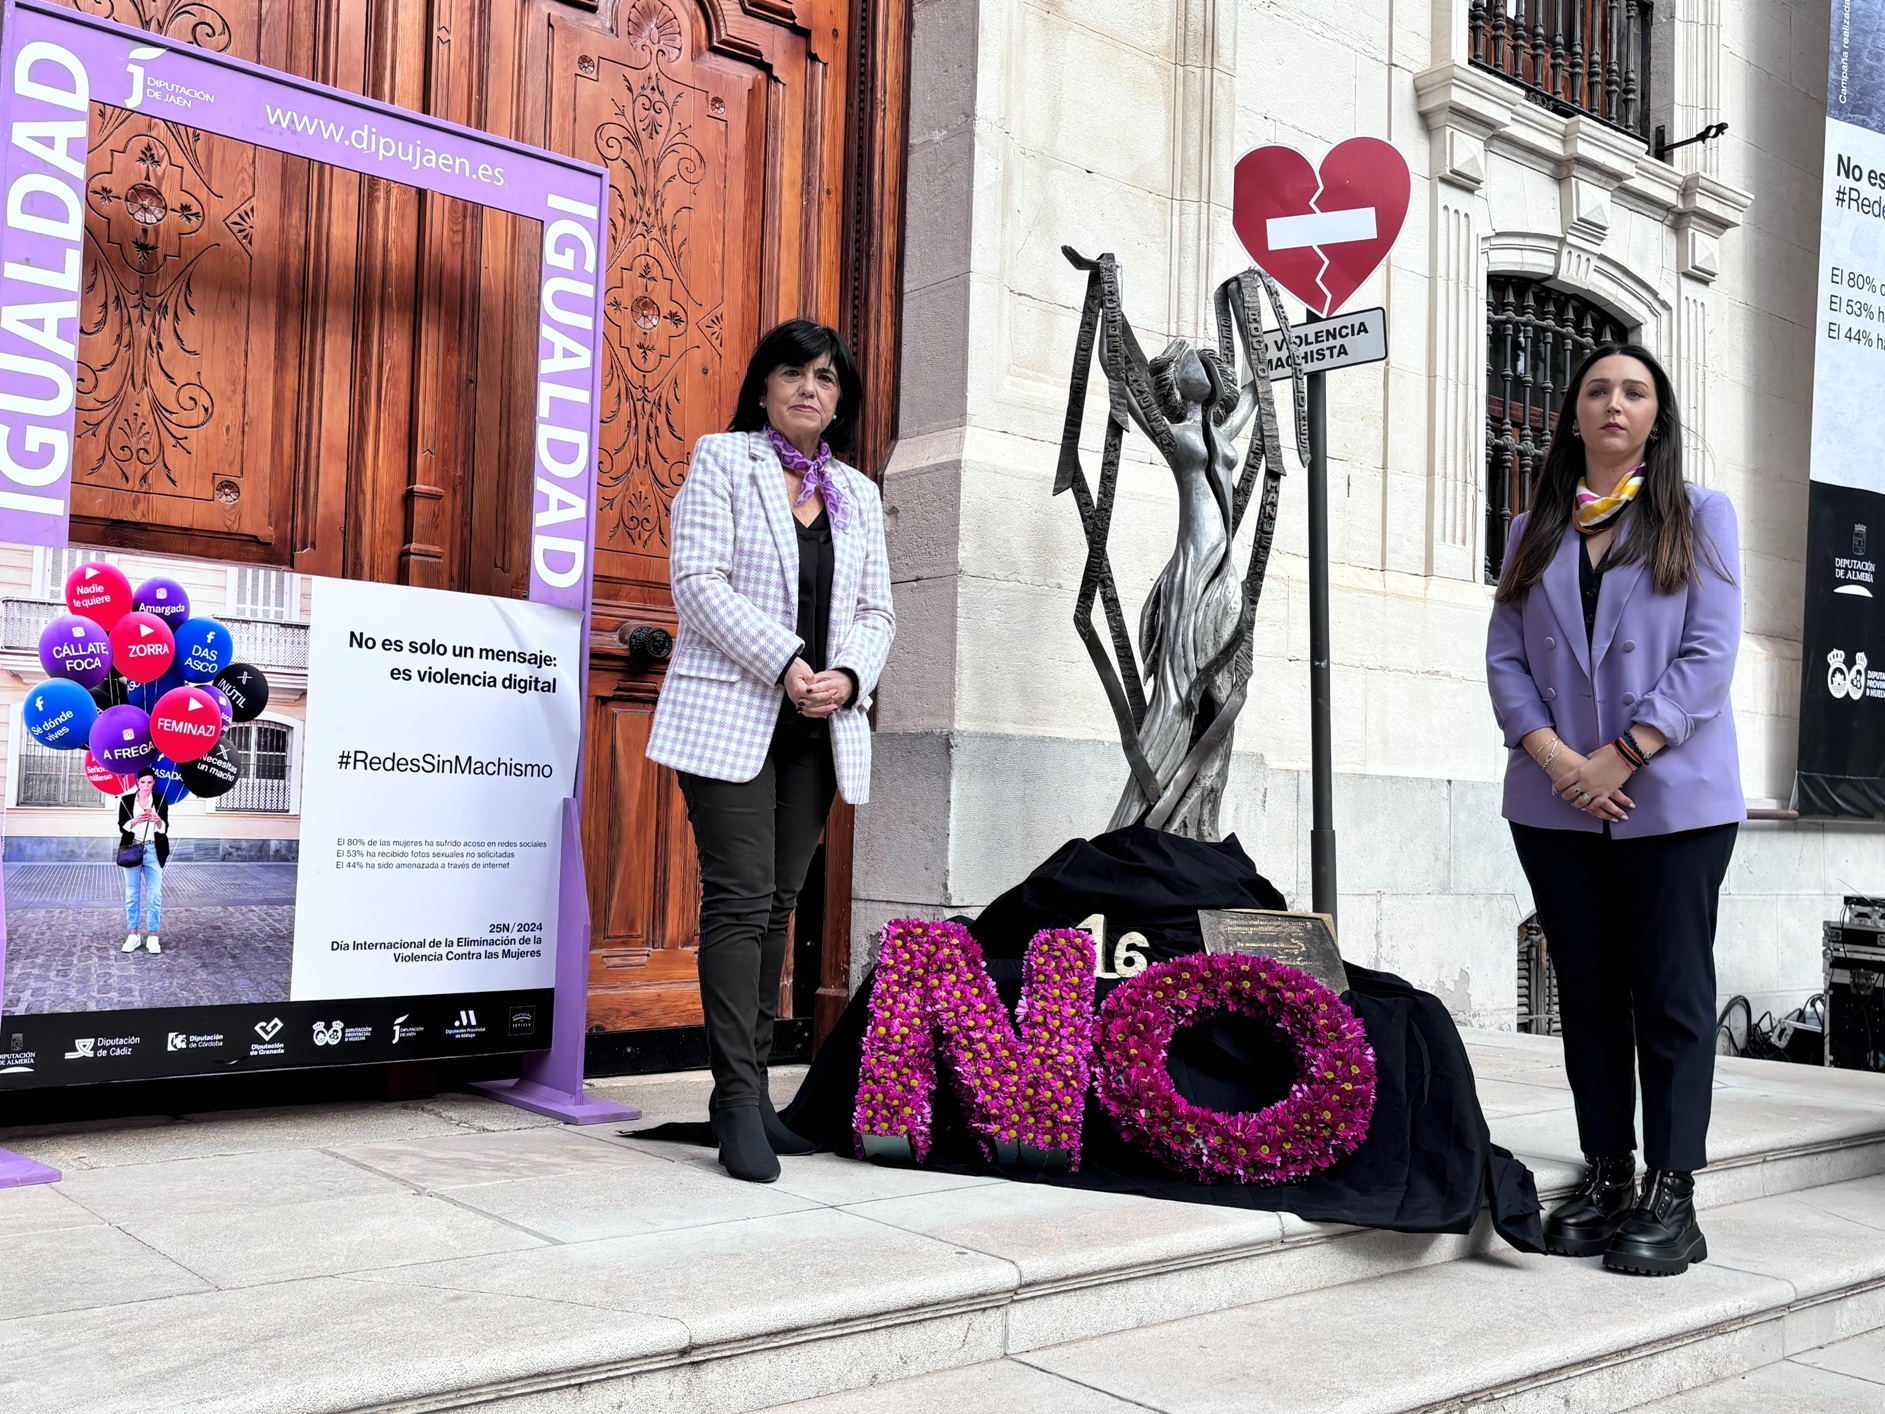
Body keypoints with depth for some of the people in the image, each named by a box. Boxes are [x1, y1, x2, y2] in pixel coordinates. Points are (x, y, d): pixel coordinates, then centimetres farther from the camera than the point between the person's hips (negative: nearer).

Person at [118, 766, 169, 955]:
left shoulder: (161, 801, 2)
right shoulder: (126, 800, 2)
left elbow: (165, 828, -3)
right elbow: (121, 827, -4)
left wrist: (158, 821, -25)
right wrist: (135, 821, -23)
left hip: (153, 851, 0)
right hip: (132, 849, 0)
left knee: (154, 895, -2)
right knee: (132, 894, 5)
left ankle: (153, 937, 3)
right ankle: (132, 935, 12)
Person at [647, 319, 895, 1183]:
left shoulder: (858, 495, 18)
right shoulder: (721, 461, 3)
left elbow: (875, 611, 15)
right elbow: (697, 581, -8)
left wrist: (847, 676, -6)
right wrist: (785, 663, -16)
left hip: (817, 728, 5)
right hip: (732, 715, -5)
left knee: (777, 905, 7)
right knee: (741, 900, -10)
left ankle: (749, 1089, 13)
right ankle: (738, 1105, -8)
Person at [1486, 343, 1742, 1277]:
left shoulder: (1699, 516, 6)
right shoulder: (1534, 531, 14)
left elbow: (1710, 654, -4)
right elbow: (1505, 658, 6)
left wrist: (1622, 757, -14)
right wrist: (1556, 759, -10)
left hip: (1673, 796, -3)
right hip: (1556, 803, 3)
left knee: (1670, 994, -2)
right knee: (1588, 992, 7)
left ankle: (1670, 1199, 3)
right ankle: (1606, 1180, 16)